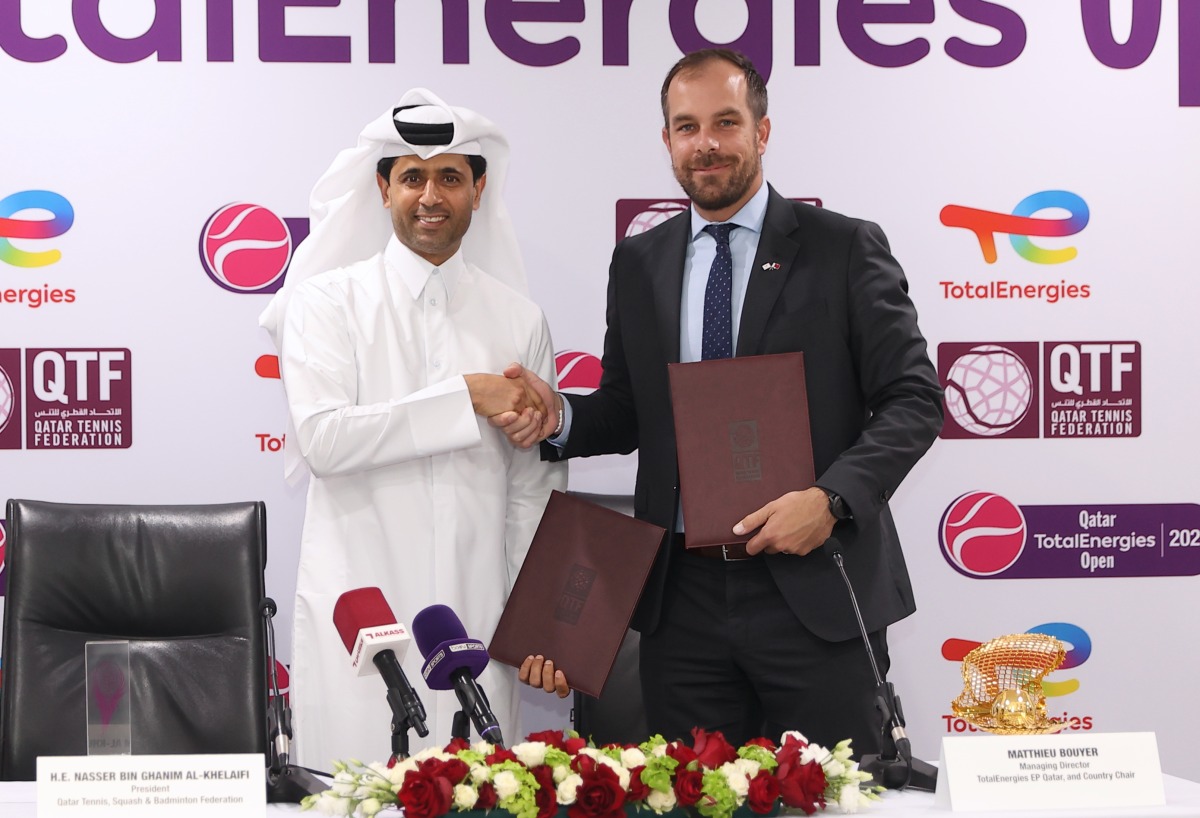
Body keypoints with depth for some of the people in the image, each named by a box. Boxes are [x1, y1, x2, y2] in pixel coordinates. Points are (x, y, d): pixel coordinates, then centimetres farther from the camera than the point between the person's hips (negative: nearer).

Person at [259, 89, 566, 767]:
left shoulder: (520, 320, 11)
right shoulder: (328, 301, 5)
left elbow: (535, 493, 12)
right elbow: (322, 436, -11)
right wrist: (467, 398, -13)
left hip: (477, 621, 2)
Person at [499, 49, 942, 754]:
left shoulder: (845, 248, 0)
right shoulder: (638, 264, 12)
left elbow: (913, 397, -4)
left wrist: (833, 498, -18)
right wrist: (561, 415, -4)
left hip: (816, 592, -3)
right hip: (683, 597, 3)